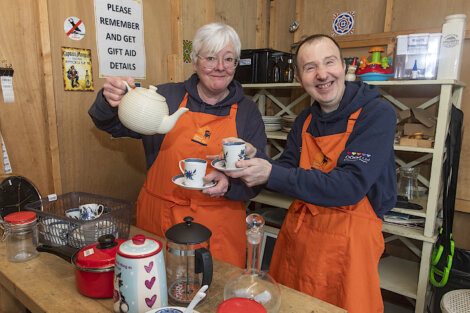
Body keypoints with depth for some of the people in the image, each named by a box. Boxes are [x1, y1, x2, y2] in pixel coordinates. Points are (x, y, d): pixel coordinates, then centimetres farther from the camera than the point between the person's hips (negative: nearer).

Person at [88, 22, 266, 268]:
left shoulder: (247, 112, 2)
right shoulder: (167, 97, 0)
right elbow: (112, 125, 5)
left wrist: (229, 184, -18)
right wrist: (109, 101, -17)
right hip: (158, 218, 1)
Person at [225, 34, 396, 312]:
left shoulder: (377, 113, -15)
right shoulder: (305, 120, 5)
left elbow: (350, 186, -25)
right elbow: (288, 172, 4)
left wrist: (271, 174, -27)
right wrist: (253, 157, -16)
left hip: (349, 239, -5)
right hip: (297, 233, 6)